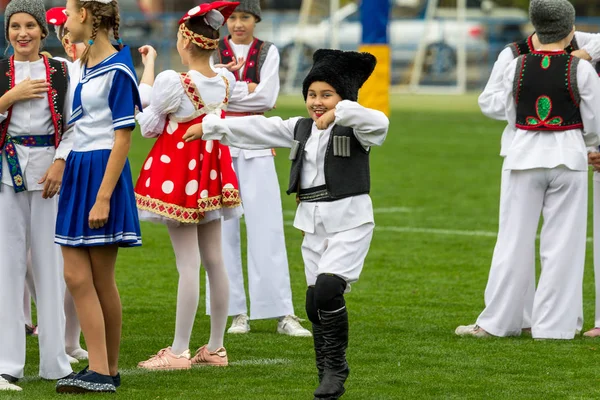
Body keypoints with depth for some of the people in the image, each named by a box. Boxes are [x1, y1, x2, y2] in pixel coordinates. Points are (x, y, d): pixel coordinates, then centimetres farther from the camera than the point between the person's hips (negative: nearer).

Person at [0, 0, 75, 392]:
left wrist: (59, 163, -10)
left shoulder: (60, 72, 6)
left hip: (49, 170, 0)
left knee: (50, 262, 1)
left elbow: (72, 126, 3)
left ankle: (55, 361, 10)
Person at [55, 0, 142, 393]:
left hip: (103, 173, -8)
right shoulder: (87, 64, 13)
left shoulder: (117, 69, -14)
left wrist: (104, 197, -21)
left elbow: (123, 137, -17)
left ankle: (105, 371, 4)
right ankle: (102, 371, 3)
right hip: (78, 171, 8)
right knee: (76, 275, 2)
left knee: (100, 279, -2)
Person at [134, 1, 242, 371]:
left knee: (188, 264, -6)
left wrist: (148, 73, 2)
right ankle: (216, 348, 16)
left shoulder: (173, 83, -19)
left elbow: (149, 126, -8)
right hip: (212, 174, 6)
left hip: (178, 175, -6)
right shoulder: (225, 80, 0)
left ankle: (179, 351, -3)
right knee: (215, 261, 10)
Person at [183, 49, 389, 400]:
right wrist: (209, 127, 18)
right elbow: (258, 128, 17)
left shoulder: (354, 129, -6)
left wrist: (340, 111, -38)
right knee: (315, 302, 6)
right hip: (314, 223, 7)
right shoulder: (301, 129, 14)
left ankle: (335, 367, -8)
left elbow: (379, 124, -28)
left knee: (328, 288, -21)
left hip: (350, 222, -7)